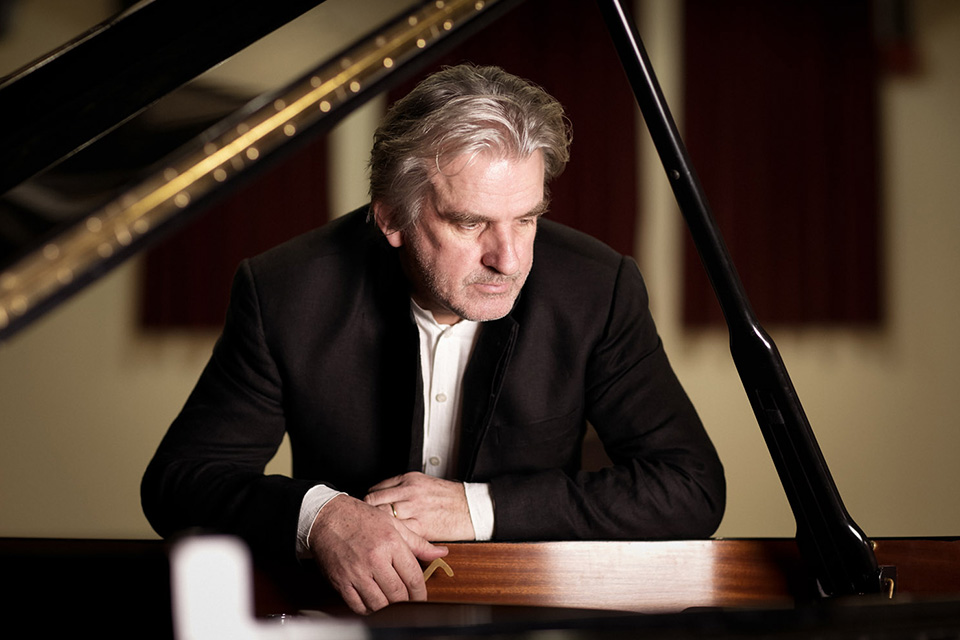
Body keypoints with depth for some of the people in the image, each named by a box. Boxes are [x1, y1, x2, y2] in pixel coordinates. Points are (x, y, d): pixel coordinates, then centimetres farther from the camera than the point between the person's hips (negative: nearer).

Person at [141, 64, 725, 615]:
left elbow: (692, 489, -10)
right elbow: (178, 479, -7)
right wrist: (319, 515, -28)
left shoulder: (598, 292, -10)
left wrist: (479, 507, -18)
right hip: (345, 608, 1)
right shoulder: (286, 294, -11)